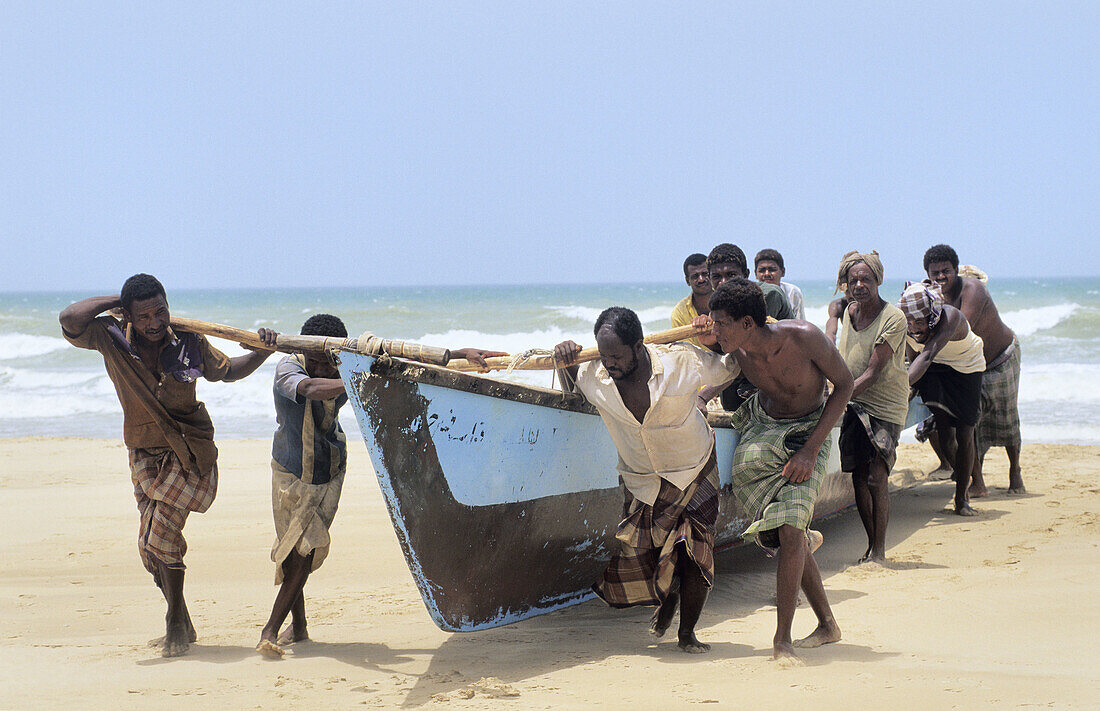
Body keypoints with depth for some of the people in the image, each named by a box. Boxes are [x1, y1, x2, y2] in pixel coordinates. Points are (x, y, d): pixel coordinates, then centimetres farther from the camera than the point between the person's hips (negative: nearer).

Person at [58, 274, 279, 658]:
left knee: (159, 533, -17)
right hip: (144, 454, 3)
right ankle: (180, 625, 25)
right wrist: (115, 301, -17)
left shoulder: (189, 341, -8)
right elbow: (70, 319, -28)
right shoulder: (111, 339, -11)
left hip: (189, 451, -3)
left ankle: (177, 623, -2)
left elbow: (227, 371, 9)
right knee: (151, 543, 8)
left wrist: (261, 352, -7)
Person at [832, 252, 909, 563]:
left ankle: (879, 550, -1)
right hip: (855, 403, 6)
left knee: (876, 478, -11)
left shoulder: (893, 318, -17)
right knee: (859, 477, 5)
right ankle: (871, 544, 18)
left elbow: (873, 373, -21)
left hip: (885, 406, -6)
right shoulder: (848, 312, 4)